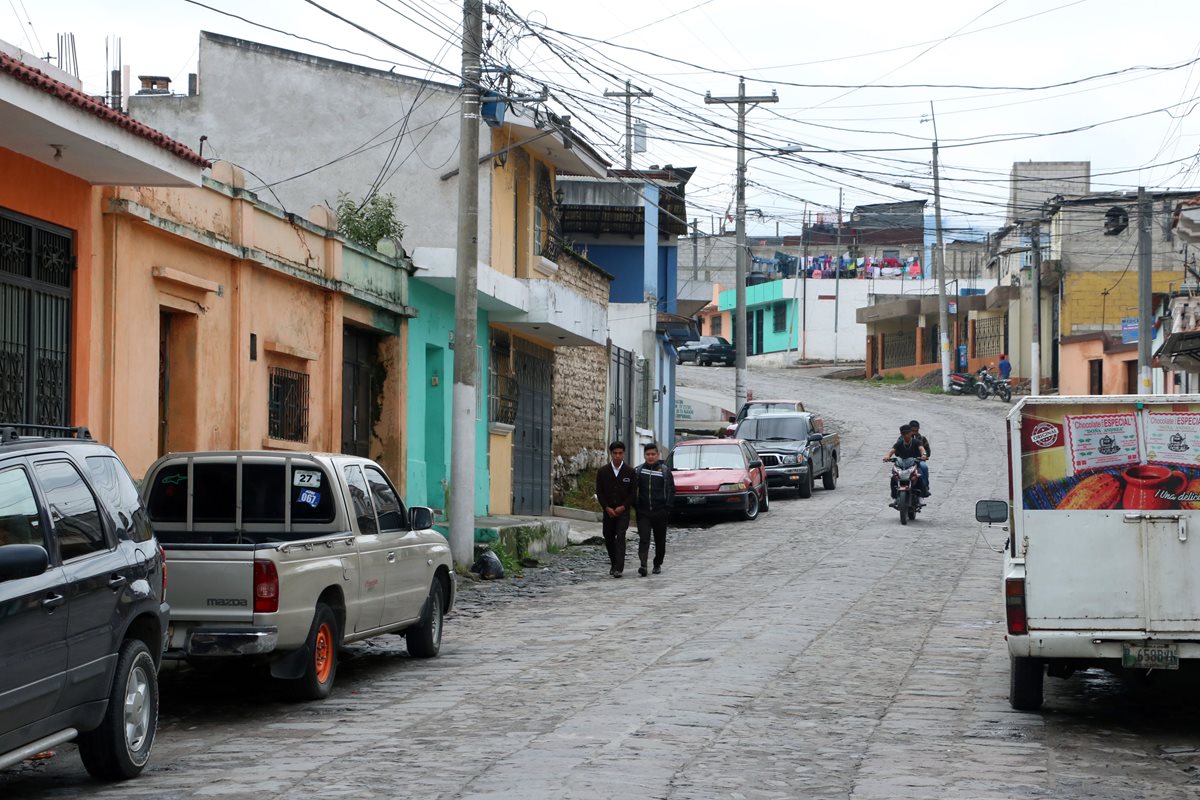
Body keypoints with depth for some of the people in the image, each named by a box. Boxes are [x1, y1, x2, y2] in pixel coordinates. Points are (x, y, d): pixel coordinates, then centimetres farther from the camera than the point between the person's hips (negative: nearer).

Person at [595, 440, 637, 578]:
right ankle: (614, 563, 28)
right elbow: (599, 492, 4)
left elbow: (633, 493, 0)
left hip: (623, 510, -3)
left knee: (620, 537, -15)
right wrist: (607, 507, -8)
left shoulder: (630, 471, -1)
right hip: (608, 510, 3)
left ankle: (619, 568, -20)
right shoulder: (602, 471, 3)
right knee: (609, 538, 8)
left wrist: (622, 507, -10)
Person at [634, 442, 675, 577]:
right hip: (643, 512, 0)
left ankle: (658, 564, 24)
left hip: (660, 512, 0)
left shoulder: (665, 470, 1)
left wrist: (667, 508, -5)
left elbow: (671, 490, 2)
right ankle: (643, 565, -23)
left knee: (660, 540, 10)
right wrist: (635, 506, -1)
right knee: (643, 539, -13)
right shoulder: (638, 471, 4)